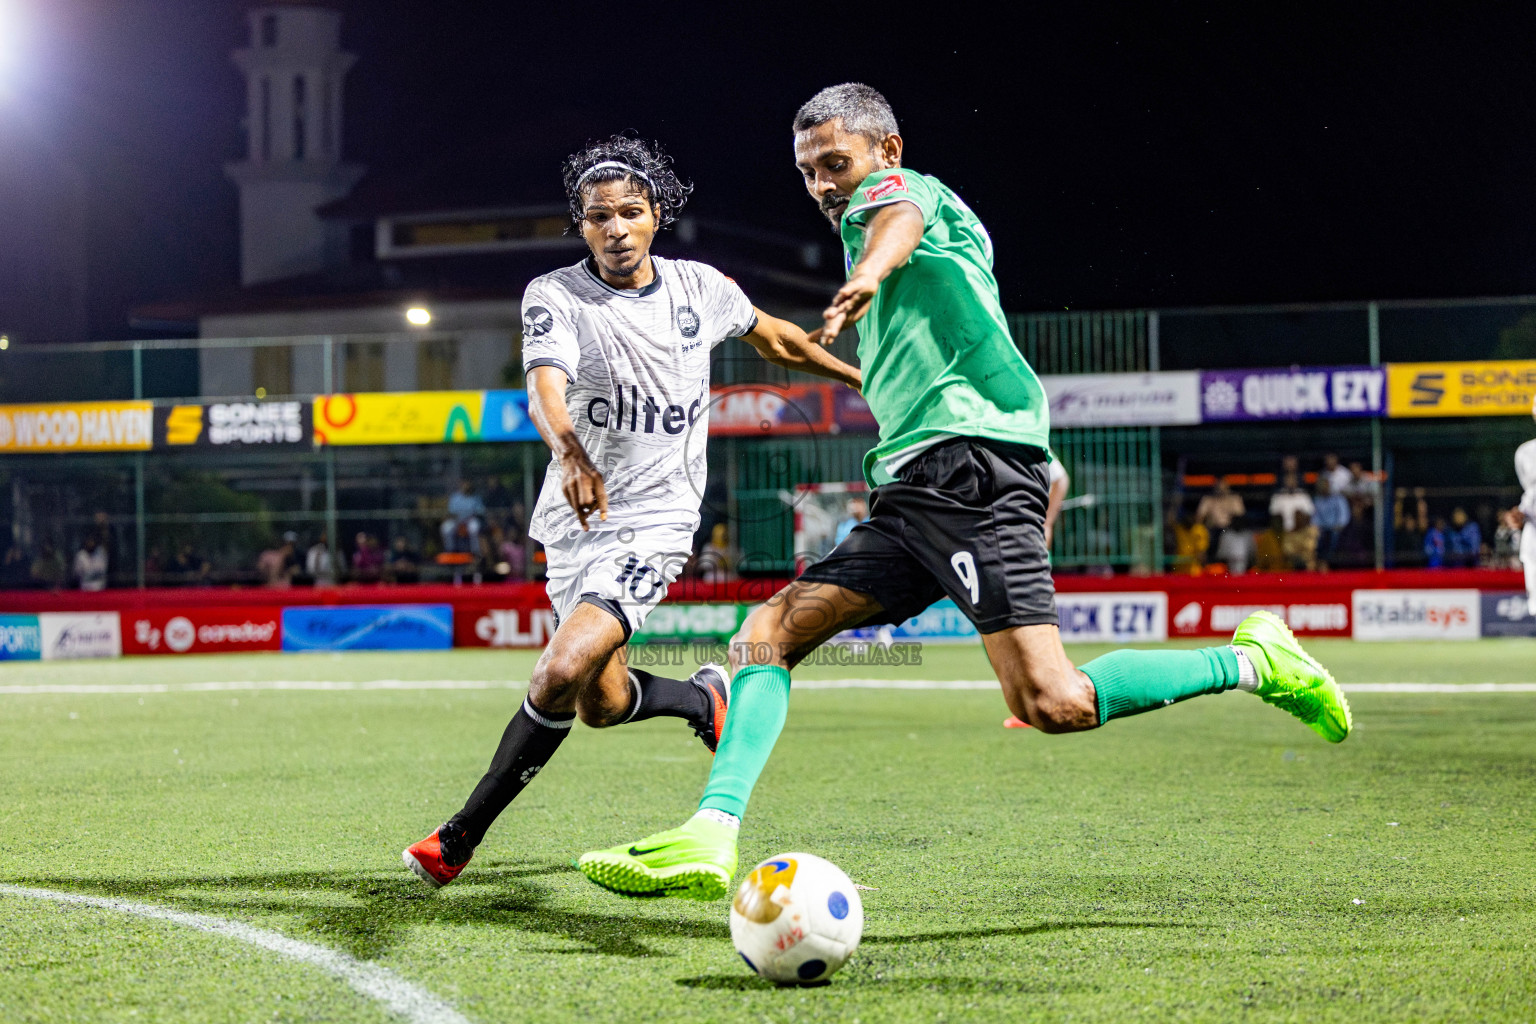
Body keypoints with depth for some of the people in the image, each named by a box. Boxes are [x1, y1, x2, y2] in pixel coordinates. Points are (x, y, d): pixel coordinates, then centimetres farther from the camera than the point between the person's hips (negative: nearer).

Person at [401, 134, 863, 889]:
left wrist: (870, 380, 29)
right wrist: (571, 456, -49)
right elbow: (545, 392, -27)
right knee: (602, 704, 11)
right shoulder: (554, 296, -9)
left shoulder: (700, 288, 0)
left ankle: (460, 838, -10)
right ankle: (703, 700, 45)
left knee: (564, 671, -22)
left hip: (655, 521, -2)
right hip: (575, 515, 2)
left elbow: (773, 338, 21)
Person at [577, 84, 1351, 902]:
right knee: (770, 631, -1)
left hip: (970, 464, -10)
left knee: (1051, 703, -21)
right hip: (913, 491, 10)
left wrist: (866, 277, -46)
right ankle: (711, 836, -13)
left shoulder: (893, 190, 5)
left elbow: (902, 219, -23)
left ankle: (1253, 660, -6)